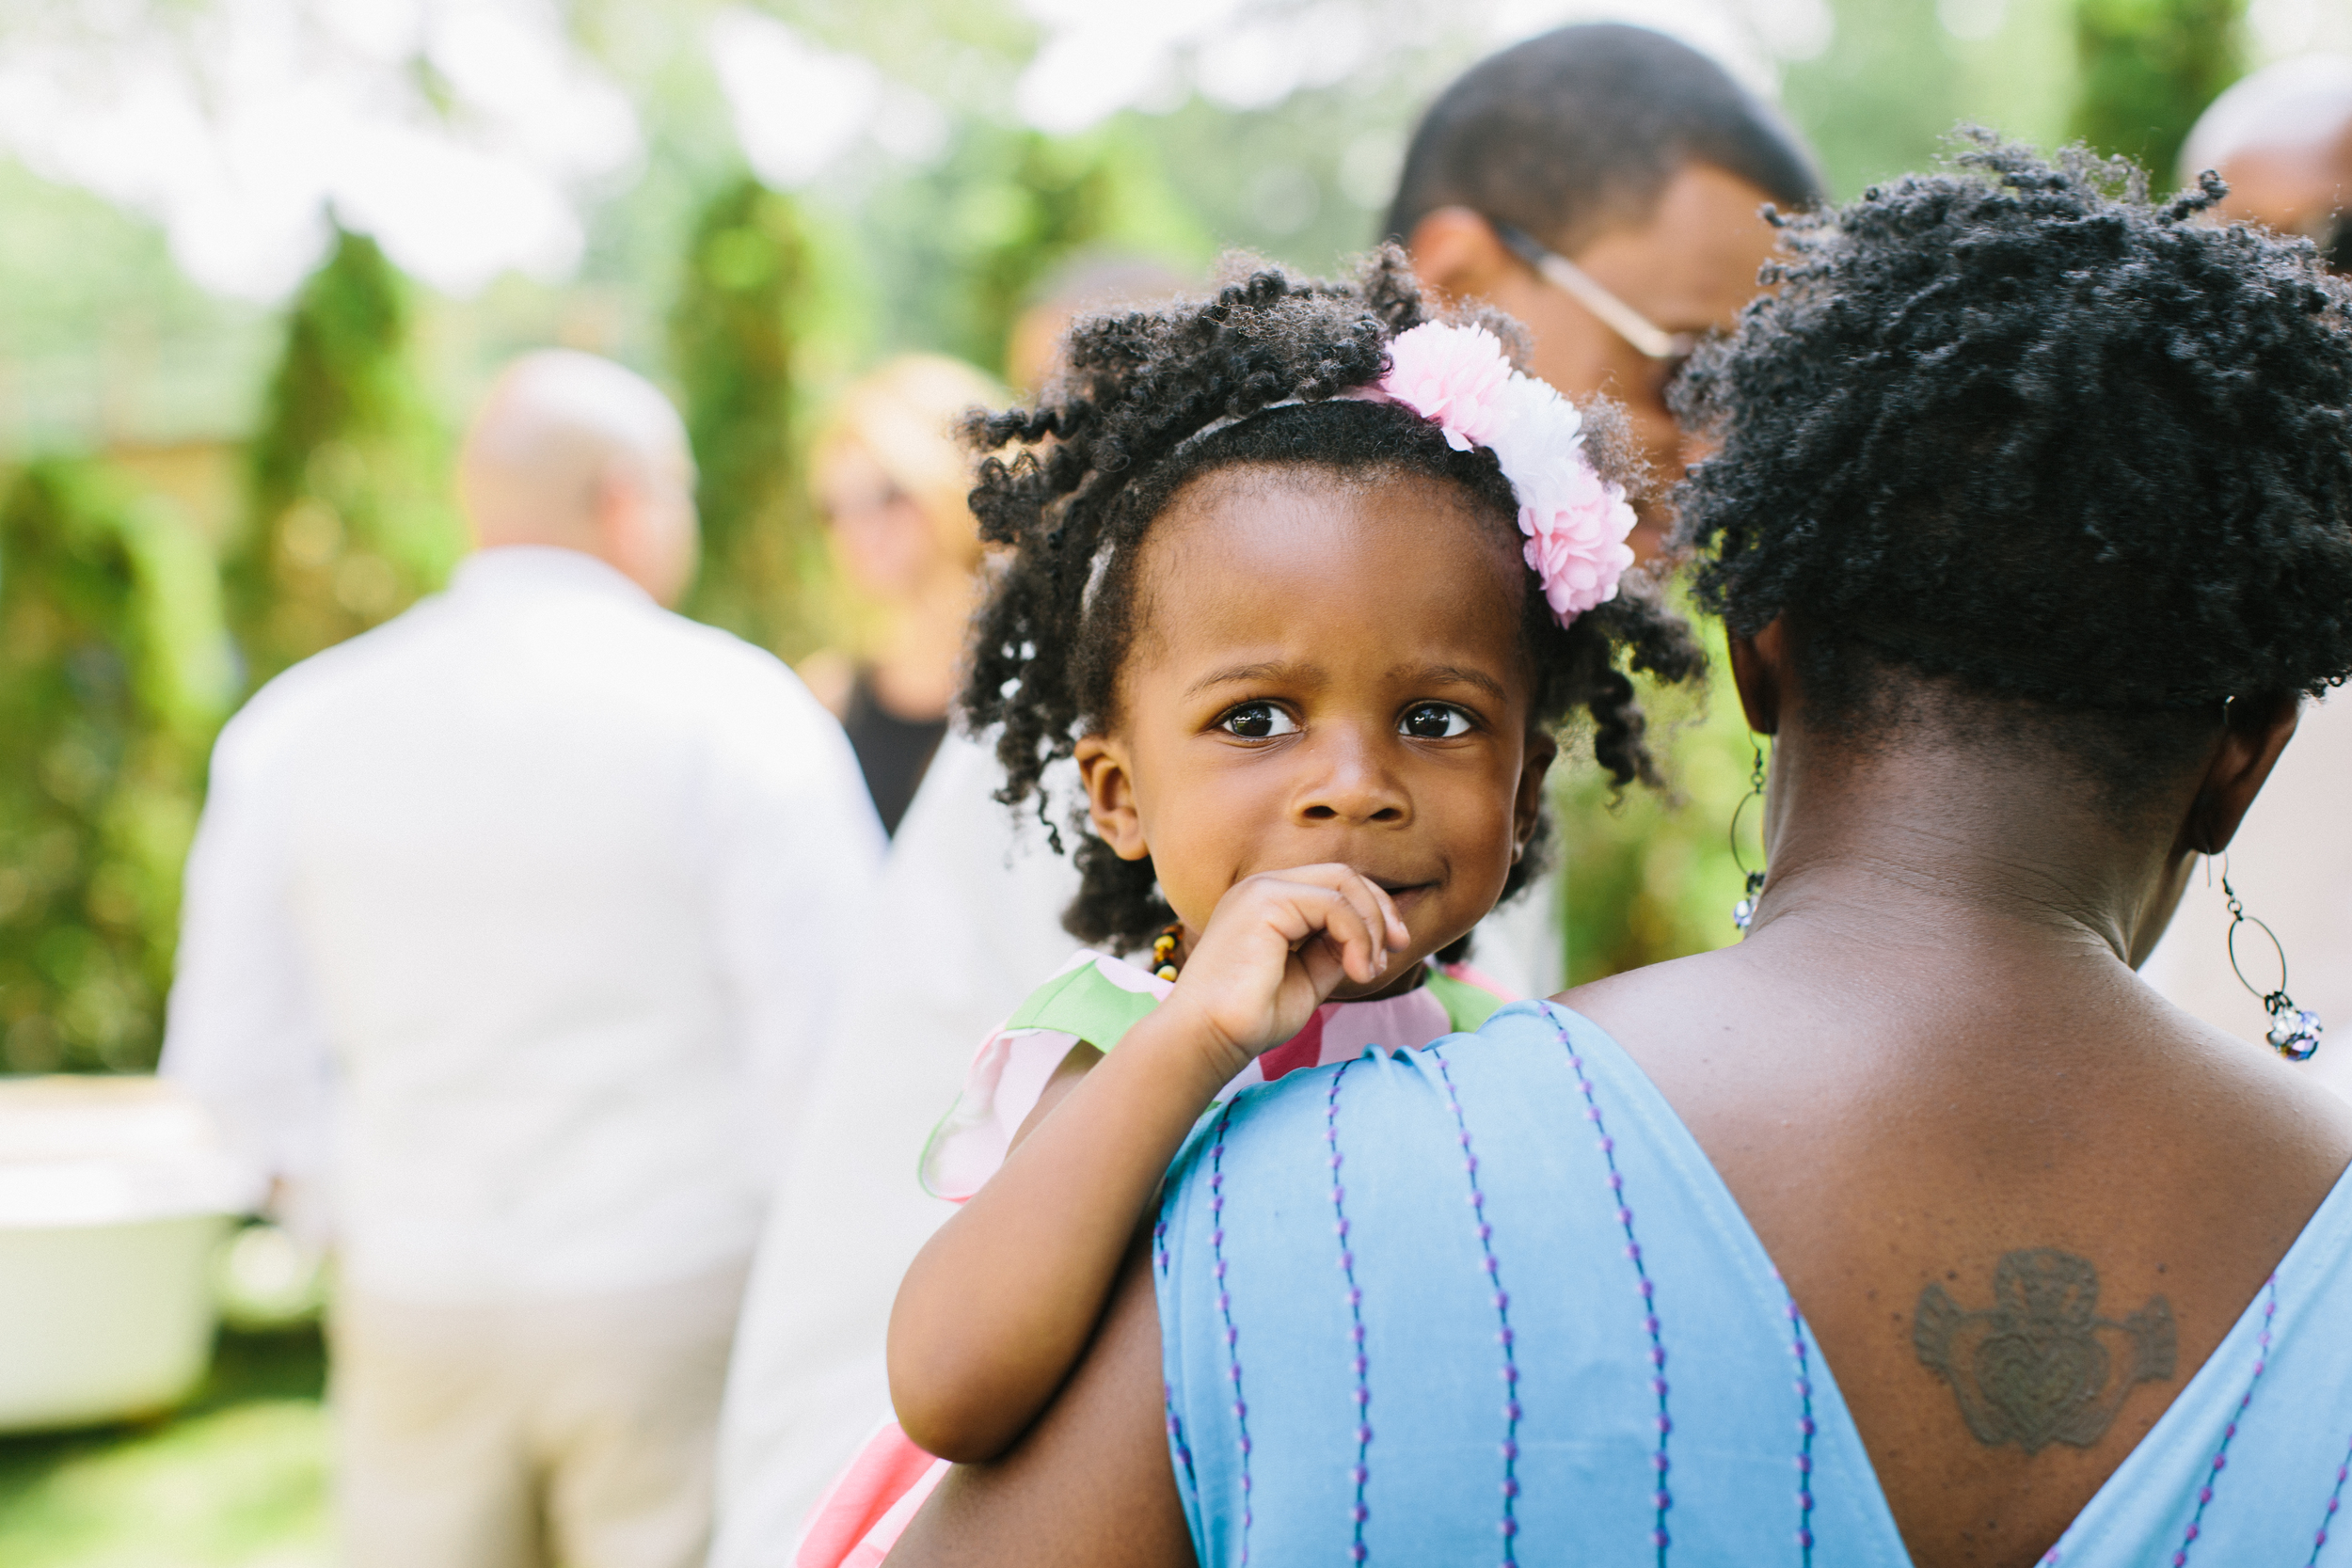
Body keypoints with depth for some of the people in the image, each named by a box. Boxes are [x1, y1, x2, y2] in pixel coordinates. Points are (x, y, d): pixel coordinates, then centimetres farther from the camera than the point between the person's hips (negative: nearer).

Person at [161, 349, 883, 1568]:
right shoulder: (732, 710, -9)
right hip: (676, 1296, -3)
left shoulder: (296, 725, 3)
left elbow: (238, 1061, 5)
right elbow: (831, 1031, -12)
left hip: (412, 1307, 4)